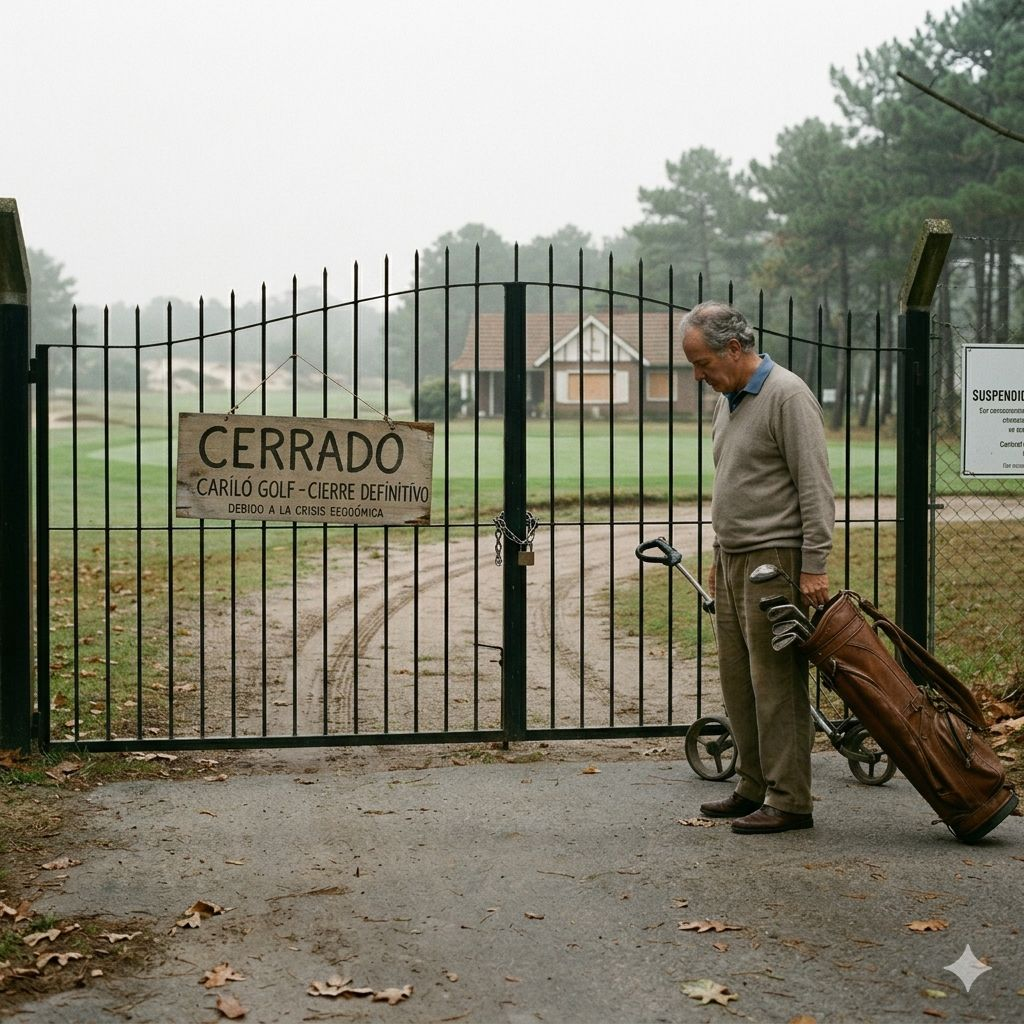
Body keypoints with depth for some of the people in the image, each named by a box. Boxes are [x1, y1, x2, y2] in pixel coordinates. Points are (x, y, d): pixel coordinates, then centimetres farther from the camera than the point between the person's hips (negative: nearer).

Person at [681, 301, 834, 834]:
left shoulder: (787, 396, -13)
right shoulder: (729, 399, 16)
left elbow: (816, 488, -17)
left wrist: (814, 566, -20)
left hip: (776, 558, -9)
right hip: (734, 560, 9)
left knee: (776, 681, -8)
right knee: (737, 680, 11)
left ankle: (789, 801, -3)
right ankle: (754, 788, 20)